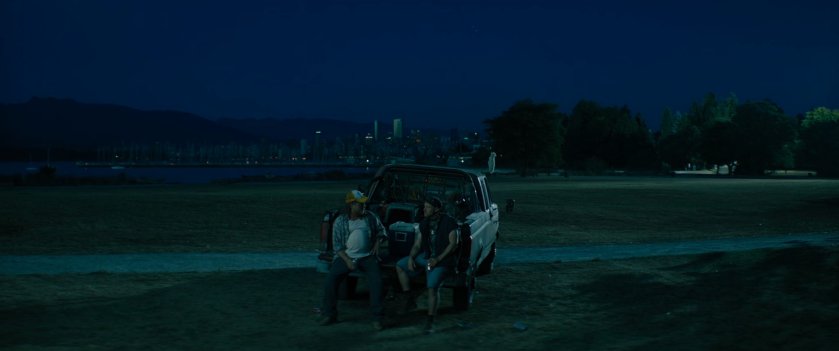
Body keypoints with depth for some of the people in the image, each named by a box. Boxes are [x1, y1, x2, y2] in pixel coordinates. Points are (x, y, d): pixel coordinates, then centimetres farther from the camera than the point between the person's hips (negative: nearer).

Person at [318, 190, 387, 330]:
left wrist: (377, 243, -1)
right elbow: (337, 245, -4)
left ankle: (377, 317, -15)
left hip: (367, 256, 0)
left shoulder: (370, 217, 0)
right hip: (346, 256, 0)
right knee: (331, 279, -20)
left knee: (376, 280, -25)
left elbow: (381, 231, 16)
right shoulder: (340, 221, -5)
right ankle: (329, 314, -2)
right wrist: (347, 261, -15)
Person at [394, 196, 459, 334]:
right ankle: (408, 299, 5)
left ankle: (430, 321, -18)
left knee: (433, 287, -22)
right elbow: (417, 244, 11)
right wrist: (411, 258, -8)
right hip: (425, 256, 7)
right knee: (400, 266, 2)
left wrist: (438, 259, -20)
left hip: (442, 260, -7)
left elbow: (453, 243, -13)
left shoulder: (449, 222, -10)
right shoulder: (424, 223, 9)